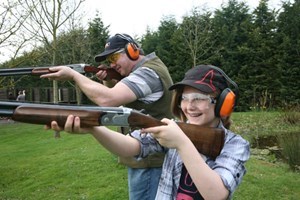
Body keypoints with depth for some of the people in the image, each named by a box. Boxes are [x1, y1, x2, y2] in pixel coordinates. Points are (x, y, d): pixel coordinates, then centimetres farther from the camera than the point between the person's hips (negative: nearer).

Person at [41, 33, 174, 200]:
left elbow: (107, 100, -30)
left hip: (148, 160, -10)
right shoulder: (148, 68, 13)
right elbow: (120, 97, 18)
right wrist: (108, 81, -2)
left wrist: (73, 75, -20)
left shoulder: (148, 72, -20)